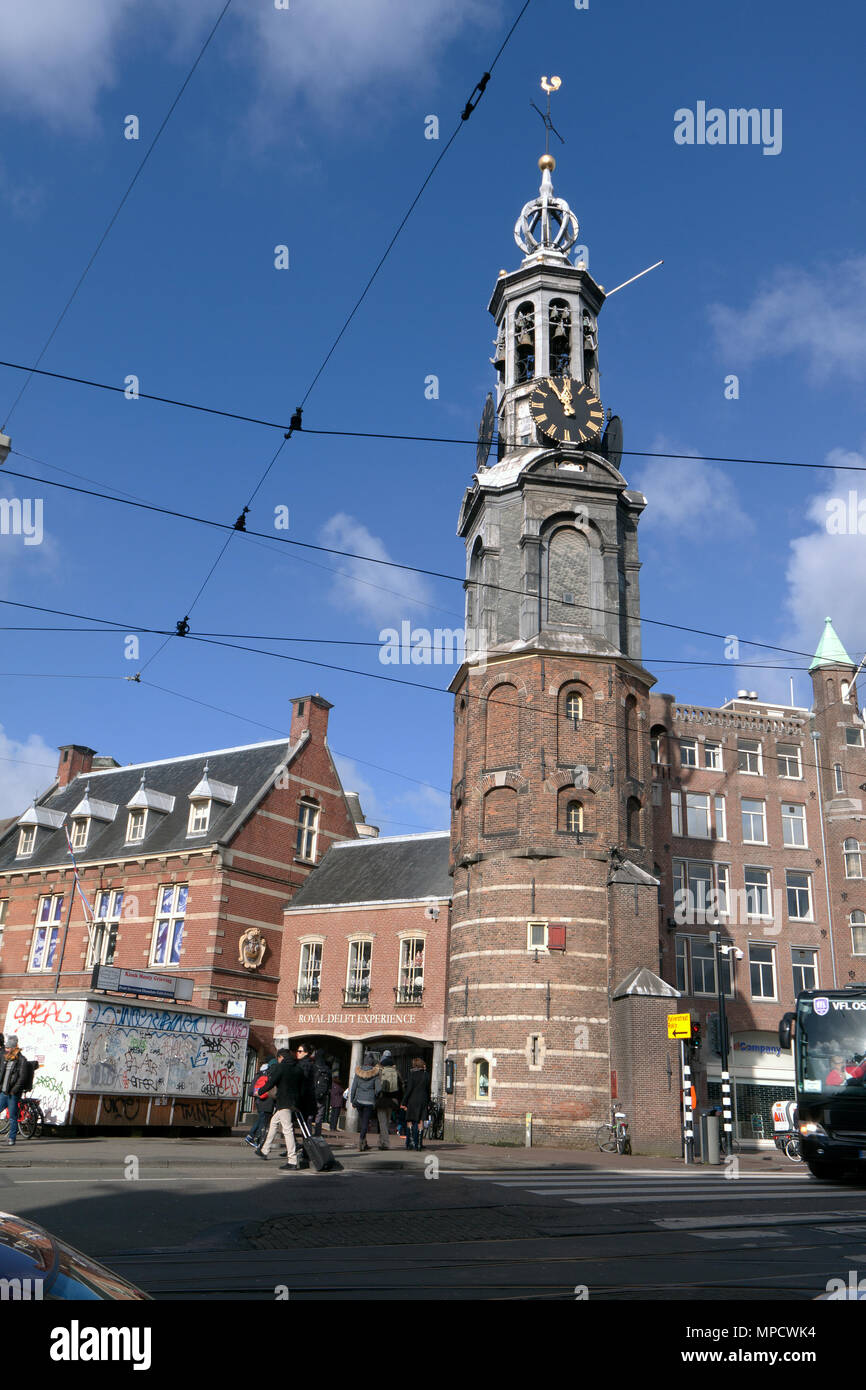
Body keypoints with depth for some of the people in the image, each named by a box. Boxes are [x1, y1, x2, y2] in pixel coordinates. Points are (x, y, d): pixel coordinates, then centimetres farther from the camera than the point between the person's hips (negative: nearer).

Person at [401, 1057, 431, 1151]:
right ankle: (419, 1143, 4)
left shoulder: (412, 1074, -9)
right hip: (423, 1101, 4)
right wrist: (427, 1102, 17)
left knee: (409, 1121, 5)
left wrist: (404, 1103, -6)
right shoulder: (426, 1075, 6)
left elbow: (409, 1089, -11)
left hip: (413, 1100, -4)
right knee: (420, 1121, 6)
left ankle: (411, 1141, -3)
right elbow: (428, 1090, 9)